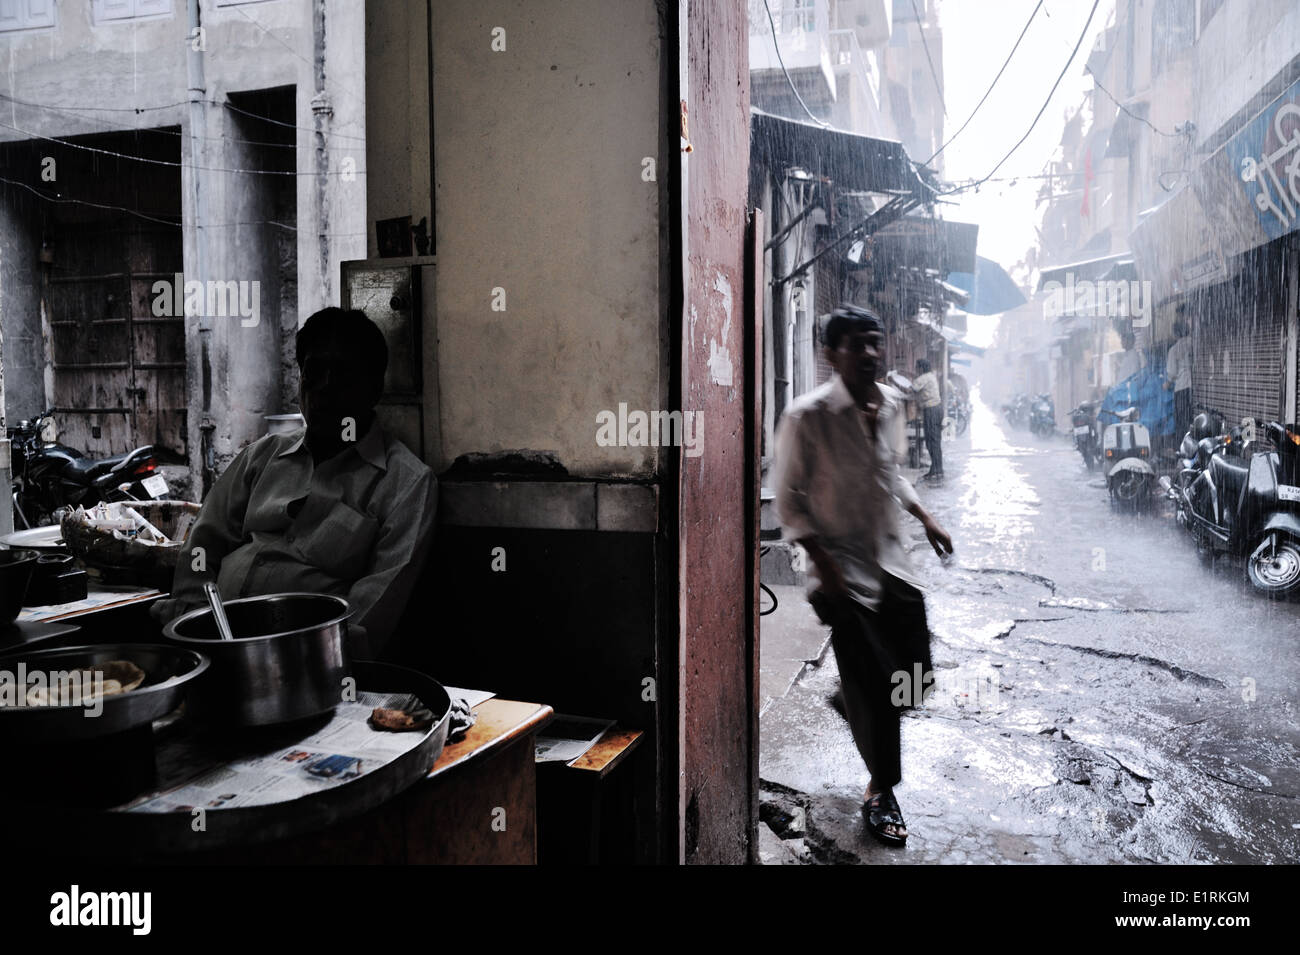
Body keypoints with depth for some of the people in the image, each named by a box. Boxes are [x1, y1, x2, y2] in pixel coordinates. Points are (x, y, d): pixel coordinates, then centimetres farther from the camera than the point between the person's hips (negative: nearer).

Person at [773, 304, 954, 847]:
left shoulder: (890, 405, 4)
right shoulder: (807, 416, -17)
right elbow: (789, 502, -13)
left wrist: (924, 518, 12)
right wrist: (823, 563, -19)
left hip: (892, 561, 6)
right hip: (844, 572, -6)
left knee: (914, 680, 10)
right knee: (872, 690, 1)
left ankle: (853, 697, 43)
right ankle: (880, 792, 24)